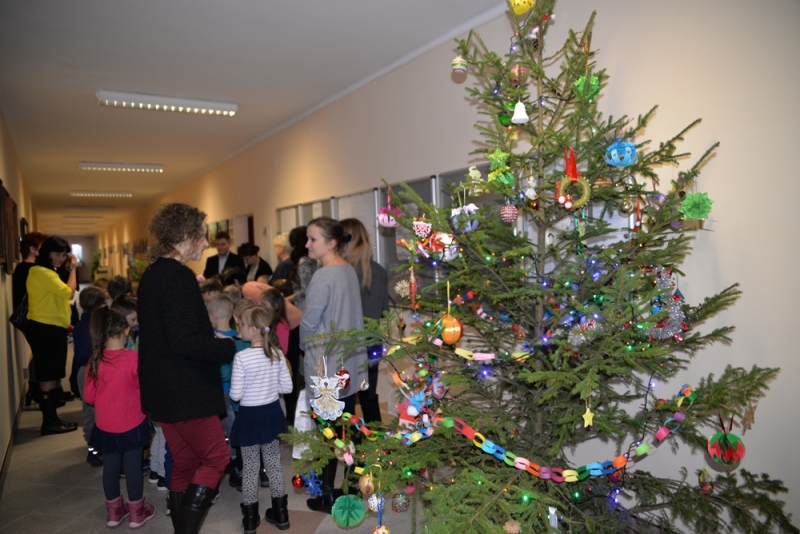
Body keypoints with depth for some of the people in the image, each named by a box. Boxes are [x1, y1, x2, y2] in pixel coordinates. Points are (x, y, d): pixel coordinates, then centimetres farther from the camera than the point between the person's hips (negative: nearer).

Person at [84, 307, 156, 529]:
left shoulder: (94, 361, -8)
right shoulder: (133, 357, -19)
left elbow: (89, 396, 1)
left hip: (105, 425, 4)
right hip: (131, 423, -3)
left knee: (110, 466, 16)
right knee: (133, 466, 9)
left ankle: (114, 511, 32)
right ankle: (137, 513, 22)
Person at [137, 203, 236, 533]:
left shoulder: (153, 274, 11)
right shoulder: (178, 277, -20)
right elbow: (186, 341, -26)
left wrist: (214, 341, 13)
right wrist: (228, 347, -13)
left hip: (163, 389, 10)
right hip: (184, 391, -10)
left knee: (184, 463, 17)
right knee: (216, 458, 2)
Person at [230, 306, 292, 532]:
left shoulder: (241, 357, -20)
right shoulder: (278, 354, -6)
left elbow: (235, 395, -17)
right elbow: (287, 387, -1)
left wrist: (248, 390, 4)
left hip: (250, 416, -4)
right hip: (271, 413, 4)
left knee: (250, 468, 11)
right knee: (274, 464, 16)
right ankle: (280, 514, 28)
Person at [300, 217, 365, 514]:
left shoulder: (323, 277, -19)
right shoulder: (350, 271, 6)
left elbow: (309, 324, -14)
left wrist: (305, 346, 6)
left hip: (326, 365, -8)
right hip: (350, 362, 8)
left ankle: (327, 496, 17)